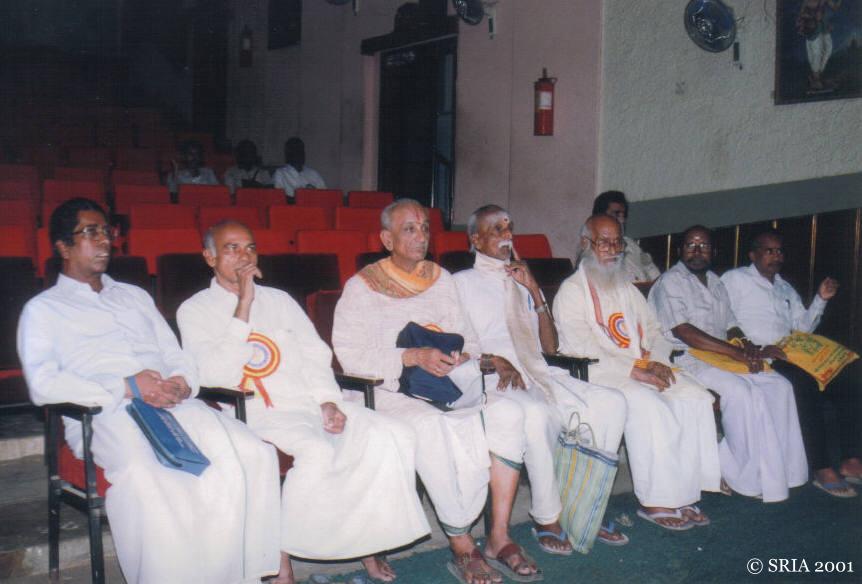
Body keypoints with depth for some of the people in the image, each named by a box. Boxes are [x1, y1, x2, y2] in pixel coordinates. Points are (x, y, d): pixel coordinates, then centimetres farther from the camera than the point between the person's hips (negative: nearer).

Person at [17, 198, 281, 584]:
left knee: (253, 455, -23)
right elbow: (43, 384, -3)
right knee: (146, 479, -40)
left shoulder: (134, 296, 32)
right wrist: (127, 388, -13)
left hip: (173, 405, 5)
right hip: (104, 415, -4)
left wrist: (181, 382, -2)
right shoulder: (42, 310, 15)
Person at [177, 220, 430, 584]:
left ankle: (368, 540, -4)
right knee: (316, 452, -36)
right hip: (257, 413, -5)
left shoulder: (279, 300, 23)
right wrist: (243, 305, -11)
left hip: (309, 402, 6)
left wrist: (328, 401, -3)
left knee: (394, 437, -16)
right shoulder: (195, 310, 6)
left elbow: (315, 356, 16)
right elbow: (214, 375, -9)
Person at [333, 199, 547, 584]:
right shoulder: (362, 286, 2)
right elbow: (350, 354, -9)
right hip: (392, 391, -5)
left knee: (508, 412, -22)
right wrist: (414, 357, -19)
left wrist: (481, 360, -5)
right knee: (432, 426, -37)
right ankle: (461, 547, -23)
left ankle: (499, 537, -16)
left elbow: (465, 338, 20)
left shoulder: (441, 278, 19)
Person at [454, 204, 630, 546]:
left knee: (611, 402, -15)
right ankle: (547, 518, -19)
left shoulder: (523, 283, 25)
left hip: (539, 374, 6)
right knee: (539, 416, -36)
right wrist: (495, 361, -20)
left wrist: (534, 291, 5)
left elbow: (551, 346, 16)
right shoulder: (464, 282, 10)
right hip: (497, 381, -6)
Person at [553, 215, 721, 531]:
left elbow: (653, 329, 20)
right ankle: (655, 502, -21)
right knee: (649, 406, -31)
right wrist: (635, 368, -18)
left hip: (643, 368, 7)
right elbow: (580, 349, -13)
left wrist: (655, 361, -4)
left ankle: (683, 494, -11)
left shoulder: (626, 288, 22)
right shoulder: (572, 290, -2)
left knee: (697, 398, -14)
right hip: (598, 375, -7)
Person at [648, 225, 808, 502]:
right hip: (685, 359, -8)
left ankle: (778, 470, -8)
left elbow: (730, 325, 19)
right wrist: (735, 352, -21)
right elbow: (684, 333, -17)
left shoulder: (714, 282, 21)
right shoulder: (670, 282, -6)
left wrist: (747, 346, -6)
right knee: (741, 391, -30)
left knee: (779, 386, -11)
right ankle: (748, 476, -16)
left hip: (721, 356, 8)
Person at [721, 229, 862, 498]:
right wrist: (756, 350, -17)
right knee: (806, 381, -34)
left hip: (790, 356, 7)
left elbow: (803, 326, 25)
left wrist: (821, 299, 9)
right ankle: (822, 470, -29)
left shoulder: (785, 288, 29)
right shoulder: (735, 279, 5)